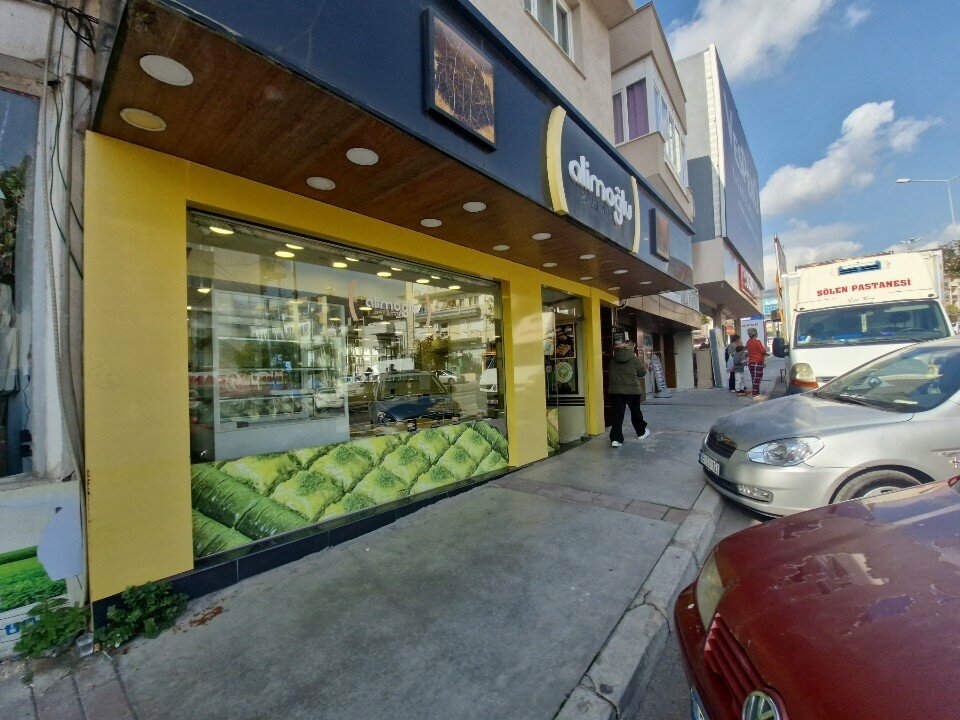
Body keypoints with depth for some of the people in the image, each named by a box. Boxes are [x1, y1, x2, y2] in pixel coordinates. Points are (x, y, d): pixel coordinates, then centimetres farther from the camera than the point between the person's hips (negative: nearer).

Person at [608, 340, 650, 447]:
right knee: (635, 412, 18)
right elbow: (643, 373, 2)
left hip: (615, 390, 2)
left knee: (617, 415, 0)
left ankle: (615, 439, -8)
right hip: (632, 390, -2)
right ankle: (641, 432, 39)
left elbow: (609, 373, 13)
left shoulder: (613, 360, 2)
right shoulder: (634, 359, -9)